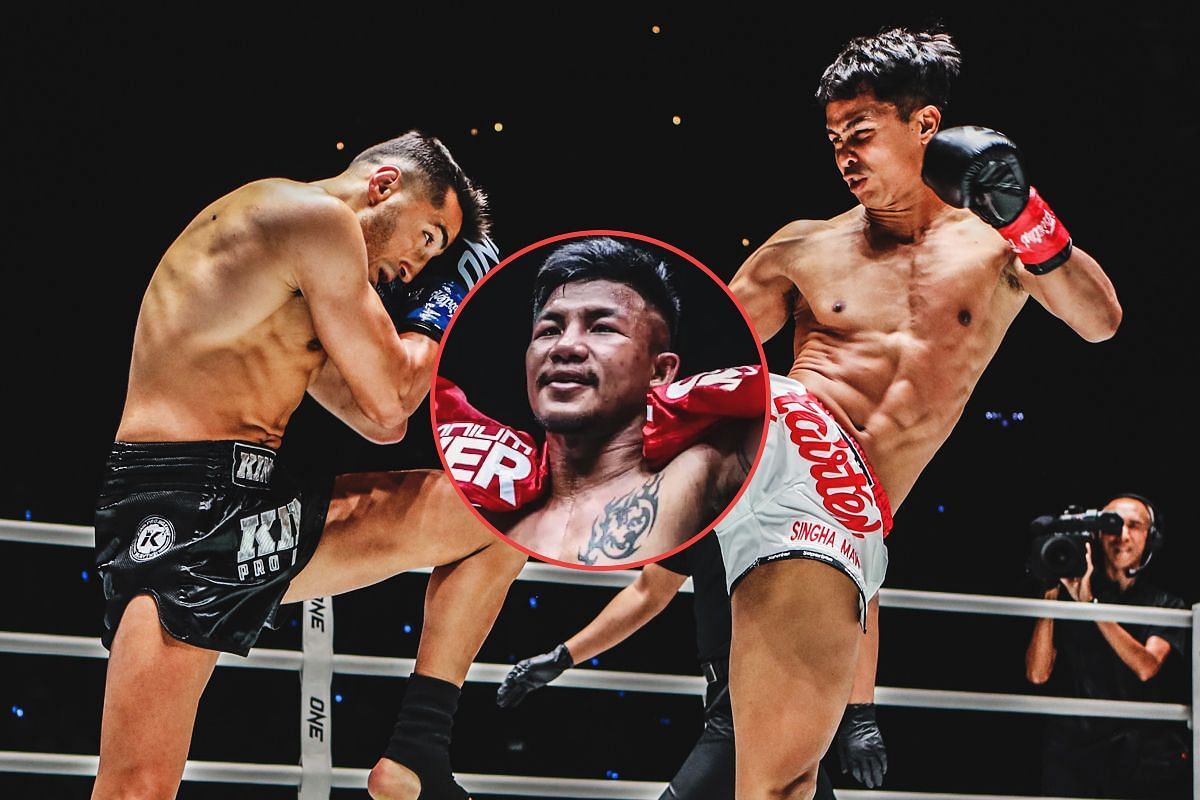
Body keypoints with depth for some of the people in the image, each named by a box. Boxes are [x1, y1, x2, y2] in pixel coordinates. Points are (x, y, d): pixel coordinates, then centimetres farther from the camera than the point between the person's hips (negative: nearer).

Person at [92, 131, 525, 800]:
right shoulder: (321, 216, -6)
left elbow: (378, 421, 27)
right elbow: (390, 401, -6)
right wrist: (436, 315, 10)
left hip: (262, 513, 10)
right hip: (182, 510, -10)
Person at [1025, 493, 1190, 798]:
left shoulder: (1165, 604, 10)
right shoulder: (1068, 595, 11)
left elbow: (1146, 667, -9)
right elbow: (1037, 674, 2)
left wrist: (1090, 604, -13)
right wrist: (1050, 598, -4)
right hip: (1075, 745, 0)